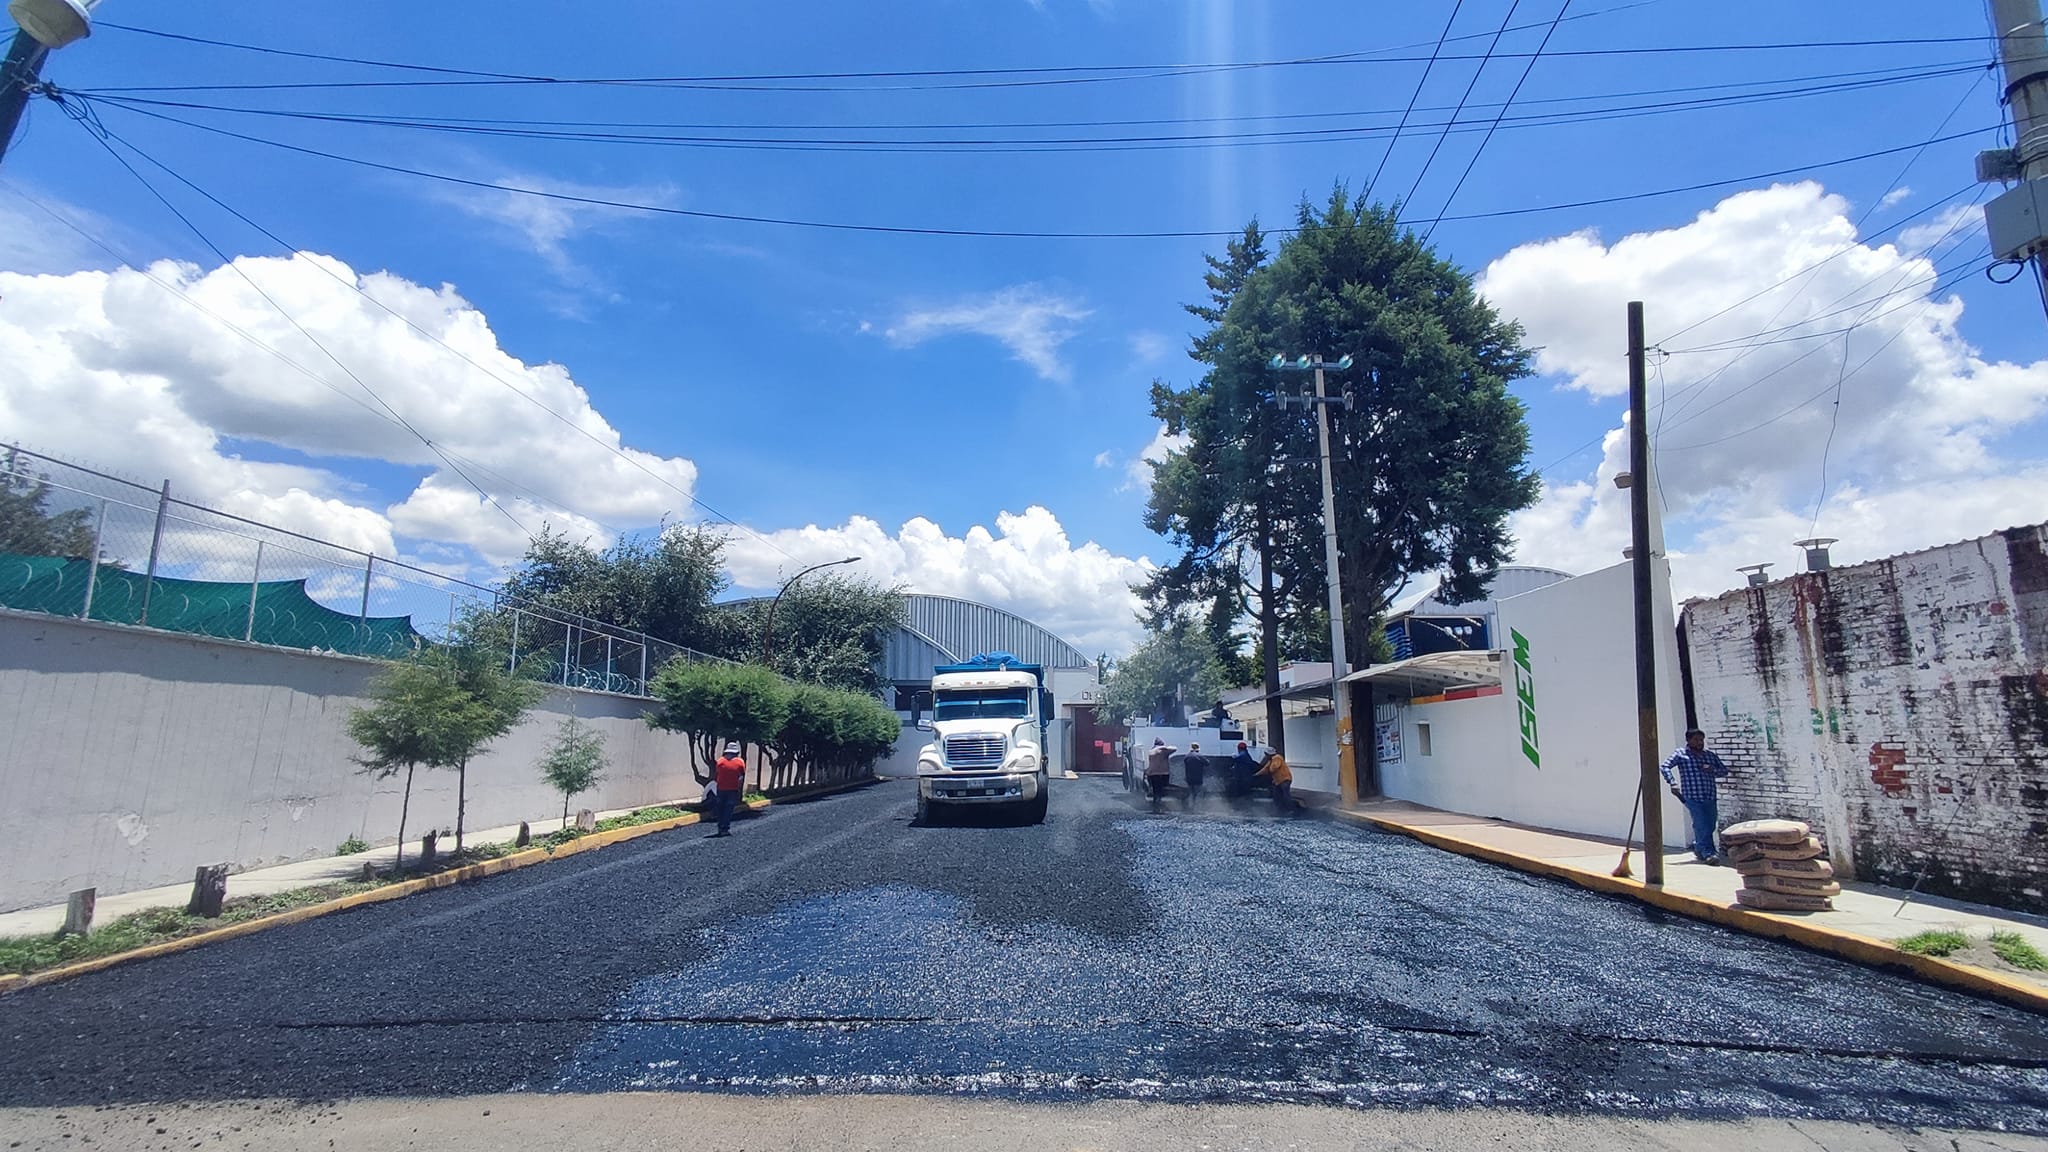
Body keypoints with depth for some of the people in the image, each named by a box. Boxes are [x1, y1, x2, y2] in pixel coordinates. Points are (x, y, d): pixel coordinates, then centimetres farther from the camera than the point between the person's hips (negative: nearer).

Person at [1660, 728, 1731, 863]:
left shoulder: (1710, 756, 17)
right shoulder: (1681, 754, 3)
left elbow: (1724, 770, 18)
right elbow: (1665, 767, -5)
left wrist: (1712, 770, -4)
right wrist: (1673, 783, -18)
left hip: (1710, 797, 5)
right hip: (1692, 797, -5)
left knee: (1710, 827, 9)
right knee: (1702, 826, -11)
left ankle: (1696, 845, 32)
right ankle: (1708, 853, -8)